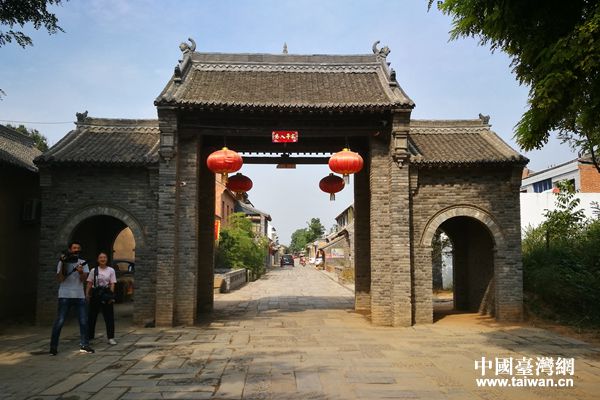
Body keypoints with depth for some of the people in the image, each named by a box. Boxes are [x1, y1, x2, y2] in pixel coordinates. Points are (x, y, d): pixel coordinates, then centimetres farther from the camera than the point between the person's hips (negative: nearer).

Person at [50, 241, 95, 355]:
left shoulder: (83, 263, 8)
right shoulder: (62, 262, 2)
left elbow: (83, 279, -3)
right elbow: (60, 279, -8)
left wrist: (81, 272, -24)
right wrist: (63, 265, -17)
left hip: (80, 296, 3)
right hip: (65, 296, -3)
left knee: (84, 321, 3)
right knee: (59, 321, -3)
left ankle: (84, 345, 12)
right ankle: (53, 347, 6)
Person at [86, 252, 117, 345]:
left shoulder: (111, 270, 4)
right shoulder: (93, 270, 6)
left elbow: (112, 284, 0)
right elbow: (89, 284, 6)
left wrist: (111, 296, -8)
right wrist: (87, 294, -5)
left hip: (106, 295, -1)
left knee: (109, 316, -1)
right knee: (92, 316, 7)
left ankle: (111, 338, 4)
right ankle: (89, 336, 19)